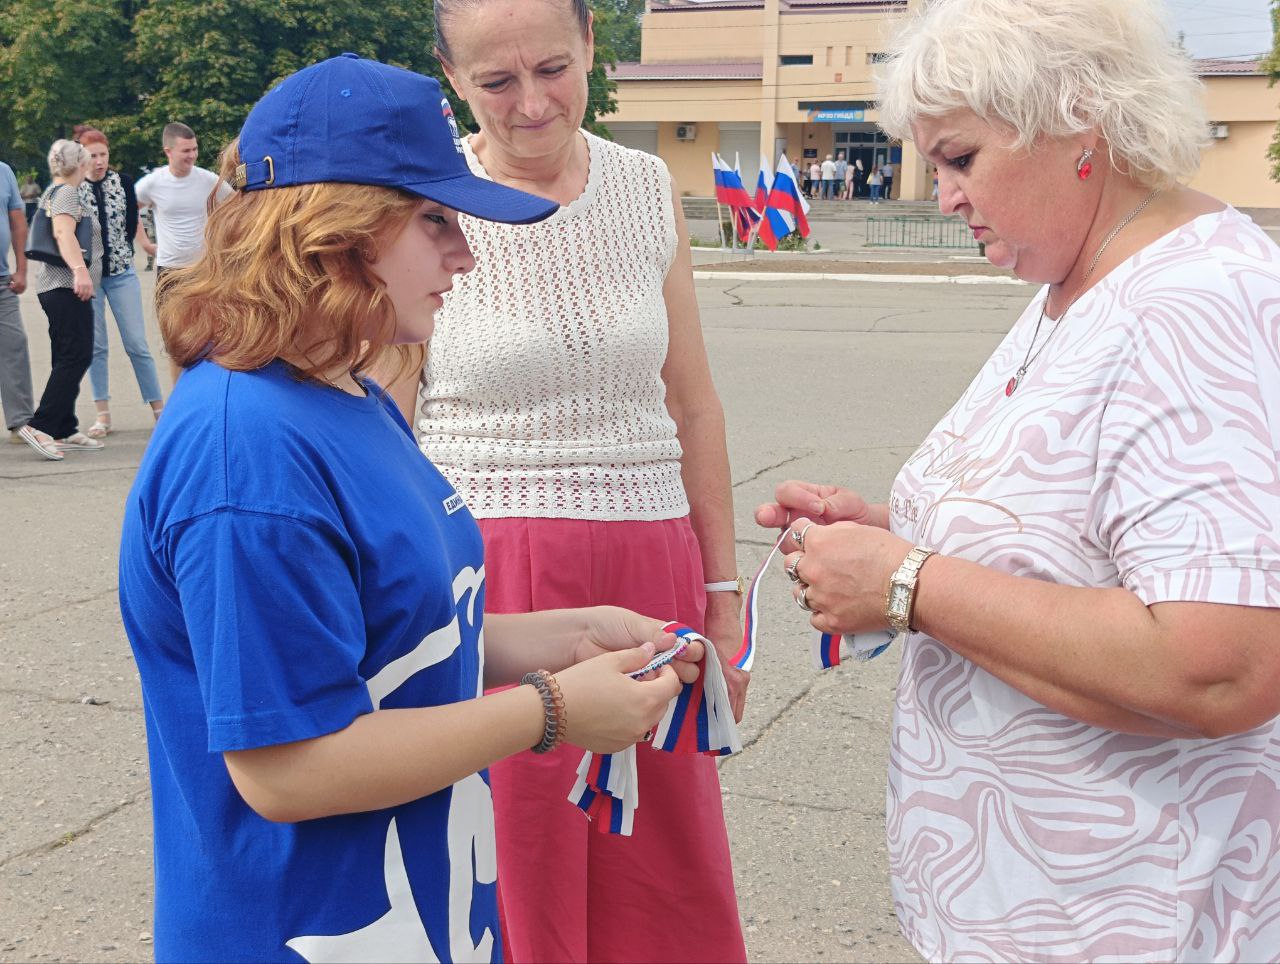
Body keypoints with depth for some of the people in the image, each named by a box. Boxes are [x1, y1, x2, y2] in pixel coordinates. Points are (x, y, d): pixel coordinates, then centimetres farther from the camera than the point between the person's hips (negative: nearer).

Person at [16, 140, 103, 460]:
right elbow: (63, 232, -24)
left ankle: (65, 432, 10)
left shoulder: (53, 192, 22)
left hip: (56, 286, 10)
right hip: (67, 286, -10)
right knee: (76, 356, -14)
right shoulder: (66, 193, -8)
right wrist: (79, 269, -36)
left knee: (66, 359, 10)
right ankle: (40, 427, -20)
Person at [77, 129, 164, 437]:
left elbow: (131, 225, 3)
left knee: (137, 343, -1)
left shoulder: (123, 182, 1)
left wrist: (121, 254, 1)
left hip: (121, 273, 0)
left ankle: (159, 408, 6)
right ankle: (103, 415, 9)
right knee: (96, 345, 3)